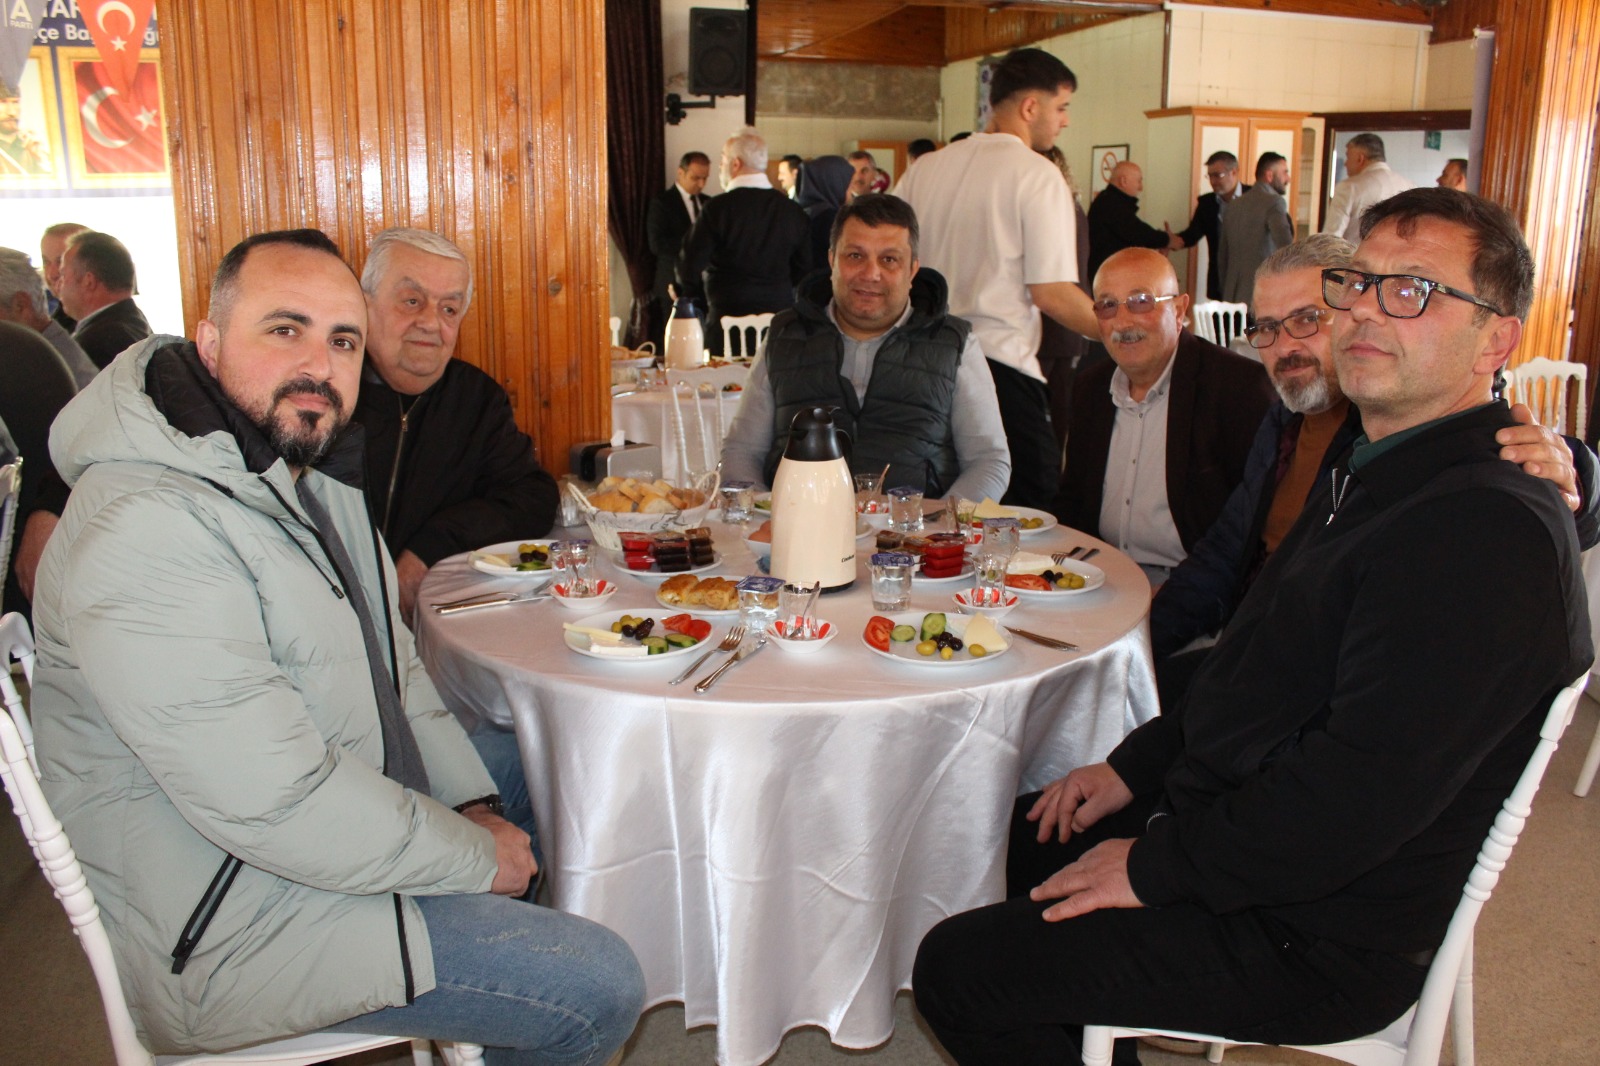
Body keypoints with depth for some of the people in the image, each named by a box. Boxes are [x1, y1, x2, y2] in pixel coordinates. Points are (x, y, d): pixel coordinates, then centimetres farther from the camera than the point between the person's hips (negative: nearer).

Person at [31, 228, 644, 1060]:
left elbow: (389, 661, 13)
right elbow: (277, 807, -30)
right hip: (233, 927, -10)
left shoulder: (309, 469, 6)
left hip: (347, 825, 10)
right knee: (598, 986, -13)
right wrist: (476, 857, -17)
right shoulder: (144, 532, -28)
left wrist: (471, 801, 1)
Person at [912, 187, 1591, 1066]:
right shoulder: (1376, 470, 9)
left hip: (1317, 943, -10)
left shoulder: (1492, 531, -27)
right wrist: (1133, 769, 8)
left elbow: (1360, 791, -31)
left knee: (957, 968, -12)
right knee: (1018, 830, 24)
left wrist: (1156, 867, -20)